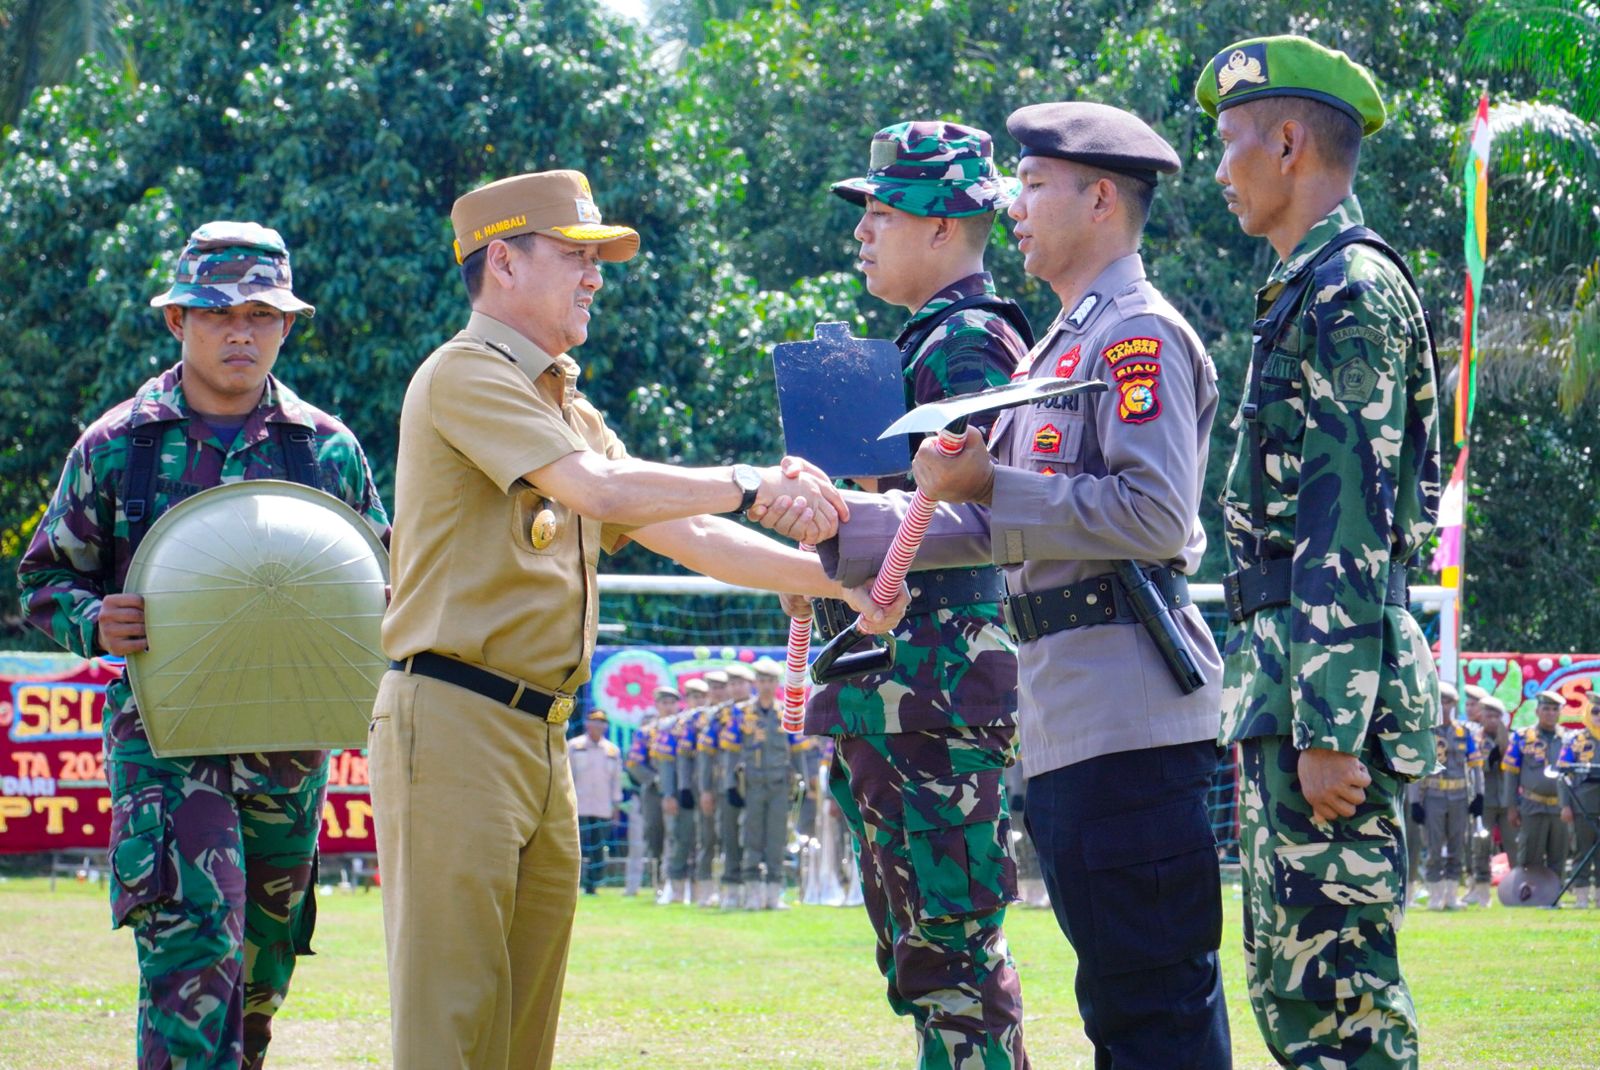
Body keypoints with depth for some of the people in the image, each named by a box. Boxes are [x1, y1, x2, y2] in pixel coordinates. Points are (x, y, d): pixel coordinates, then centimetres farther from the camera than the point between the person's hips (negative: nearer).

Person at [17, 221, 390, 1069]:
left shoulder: (328, 449, 8)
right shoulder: (116, 447, 4)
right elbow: (44, 579, 9)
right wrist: (93, 622, -13)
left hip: (291, 739, 3)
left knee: (261, 968, 11)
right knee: (192, 950, -18)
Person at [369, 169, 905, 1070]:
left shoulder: (568, 409, 22)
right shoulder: (466, 375, -7)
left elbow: (682, 534, 19)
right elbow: (604, 489, -19)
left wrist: (831, 576, 10)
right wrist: (753, 484, -11)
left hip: (541, 740, 9)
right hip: (454, 723, -9)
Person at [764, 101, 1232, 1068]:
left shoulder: (1139, 334, -8)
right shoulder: (1065, 344, 23)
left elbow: (1156, 514, -20)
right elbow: (991, 527, 24)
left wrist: (990, 484, -16)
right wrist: (840, 523, 16)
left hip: (1129, 718, -11)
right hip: (1069, 726, 11)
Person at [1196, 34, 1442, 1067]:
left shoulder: (1351, 288, -10)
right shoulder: (1313, 292, 21)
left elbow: (1351, 525, -18)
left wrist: (1329, 727, -22)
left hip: (1330, 681, -11)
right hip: (1291, 676, 11)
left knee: (1336, 986, -11)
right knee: (1288, 982, 12)